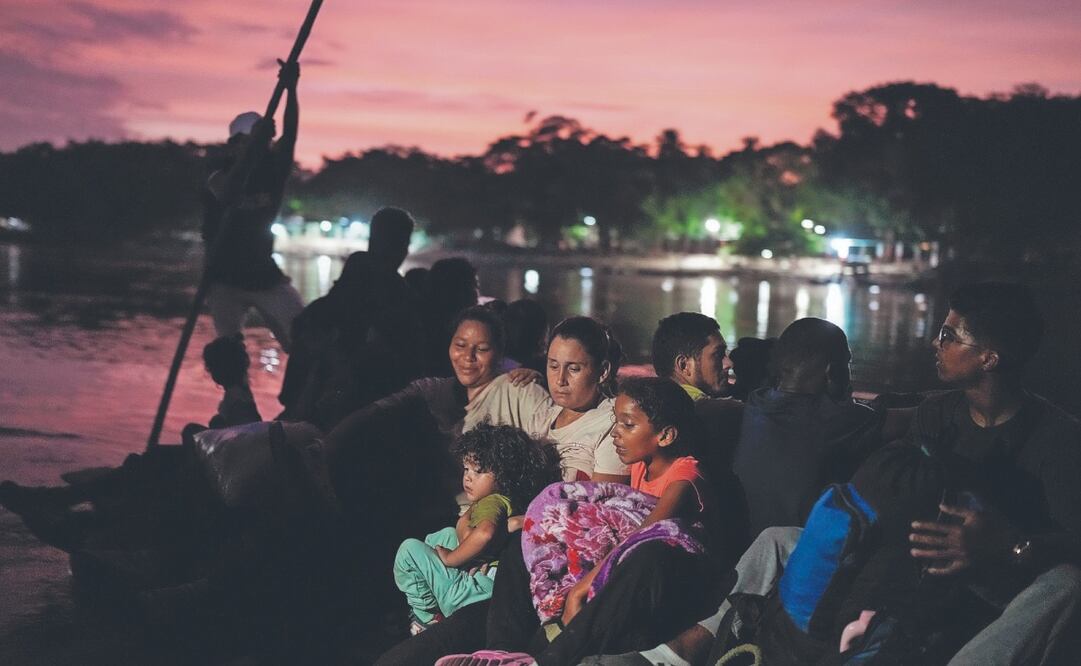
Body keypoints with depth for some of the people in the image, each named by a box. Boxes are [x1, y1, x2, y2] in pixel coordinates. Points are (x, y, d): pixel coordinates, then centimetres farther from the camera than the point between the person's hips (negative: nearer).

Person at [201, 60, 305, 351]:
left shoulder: (272, 169, -2)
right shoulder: (219, 179, -13)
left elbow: (289, 137, -18)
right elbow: (230, 195, -37)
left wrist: (291, 89, -34)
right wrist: (253, 145, -45)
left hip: (265, 275, 4)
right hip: (225, 279, -3)